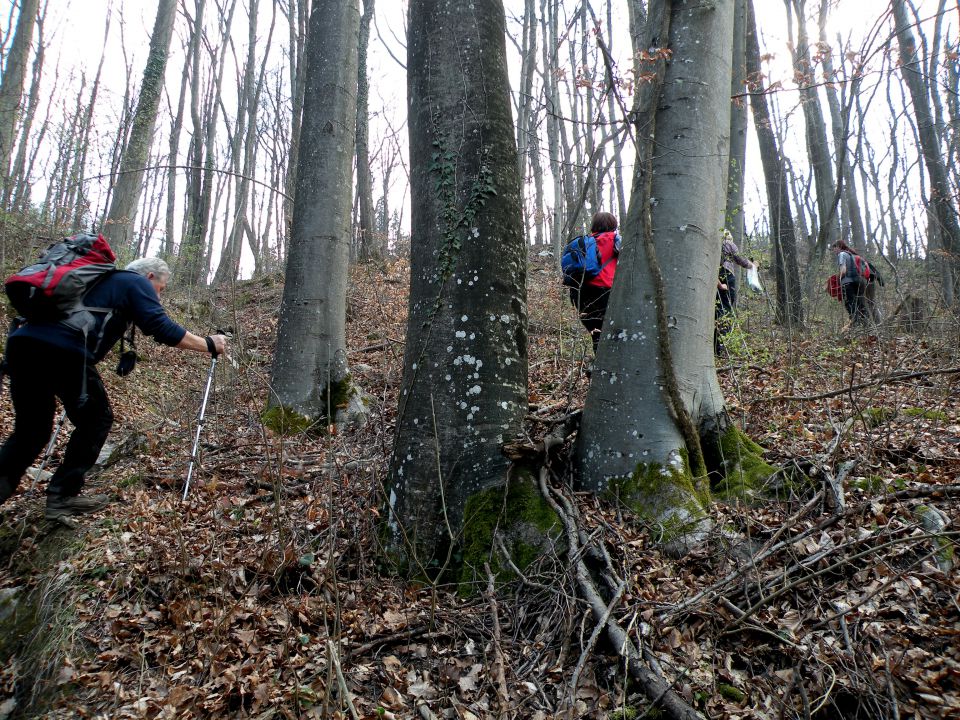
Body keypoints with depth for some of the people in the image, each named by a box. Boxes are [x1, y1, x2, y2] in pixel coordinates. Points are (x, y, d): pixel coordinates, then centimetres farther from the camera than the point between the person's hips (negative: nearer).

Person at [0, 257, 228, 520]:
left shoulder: (100, 279, 34)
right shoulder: (137, 283, 12)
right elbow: (163, 329, 0)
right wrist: (209, 344, 9)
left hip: (22, 342, 8)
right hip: (63, 350, -8)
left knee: (31, 428, 19)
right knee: (96, 420, 11)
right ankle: (62, 496, 11)